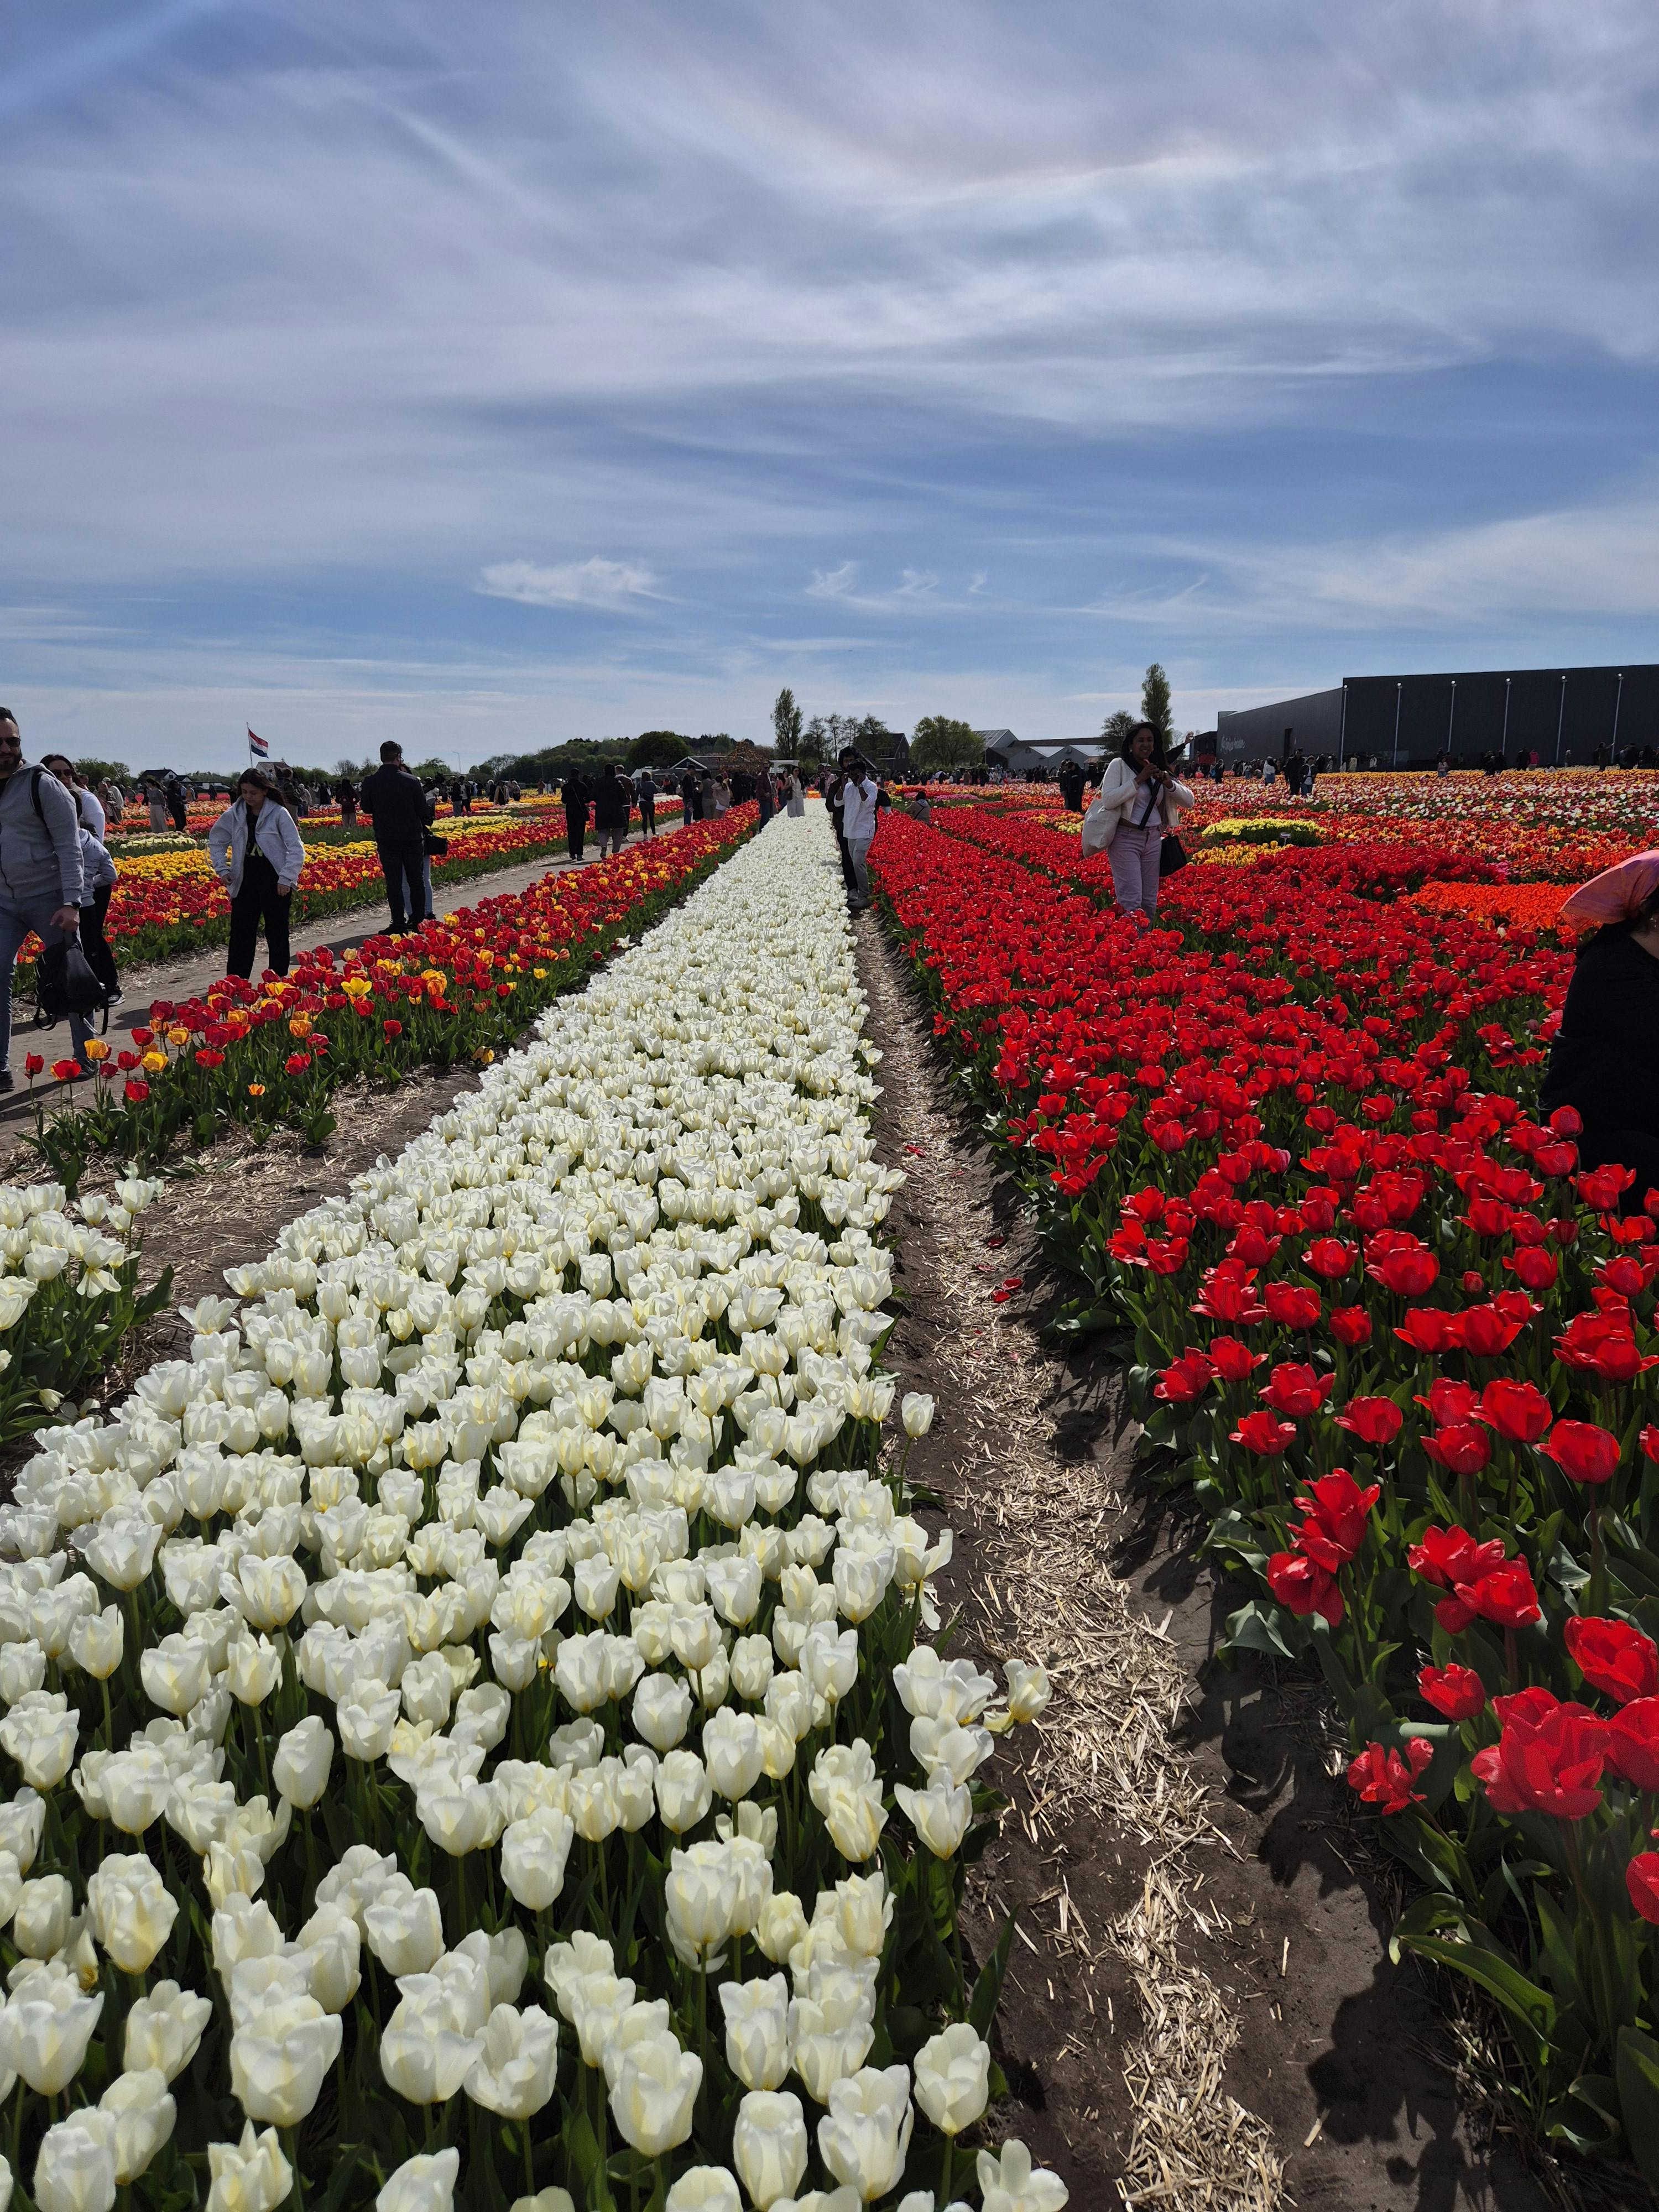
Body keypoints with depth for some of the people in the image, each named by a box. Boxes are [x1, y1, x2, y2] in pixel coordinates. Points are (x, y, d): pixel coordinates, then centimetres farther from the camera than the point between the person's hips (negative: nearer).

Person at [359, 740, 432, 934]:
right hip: (411, 837, 0)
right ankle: (418, 921, 17)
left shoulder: (370, 782, -5)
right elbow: (424, 810, -4)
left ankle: (399, 924, 0)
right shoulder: (410, 781, -9)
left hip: (386, 840, 0)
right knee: (415, 881, 12)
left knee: (394, 882, 3)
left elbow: (366, 809, 9)